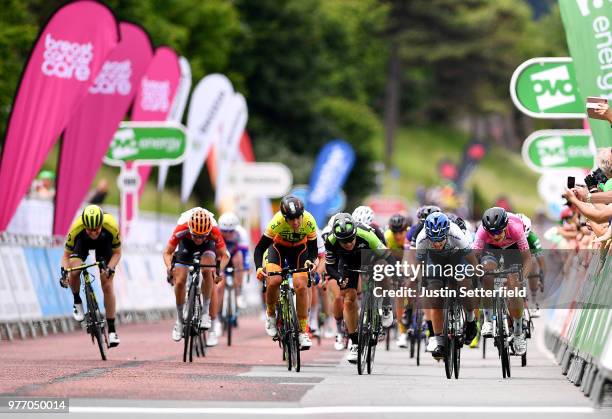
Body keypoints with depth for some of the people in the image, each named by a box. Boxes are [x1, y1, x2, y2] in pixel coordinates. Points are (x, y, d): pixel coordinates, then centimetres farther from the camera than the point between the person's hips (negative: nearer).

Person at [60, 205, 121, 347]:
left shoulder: (111, 227, -38)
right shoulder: (76, 228, -37)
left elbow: (117, 252, -20)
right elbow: (66, 255, -23)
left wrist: (110, 268, -38)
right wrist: (64, 271, -41)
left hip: (104, 244, 0)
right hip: (82, 242, 0)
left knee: (107, 285, -8)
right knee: (74, 270, -29)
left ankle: (112, 330, 2)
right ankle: (77, 302, 0)